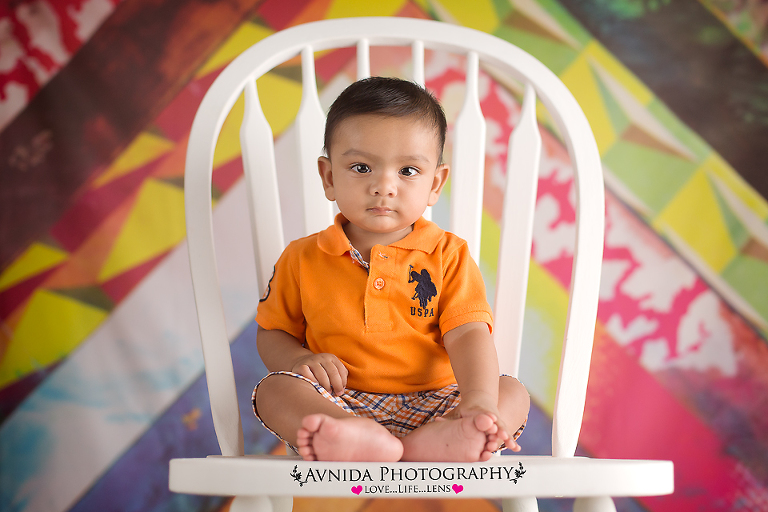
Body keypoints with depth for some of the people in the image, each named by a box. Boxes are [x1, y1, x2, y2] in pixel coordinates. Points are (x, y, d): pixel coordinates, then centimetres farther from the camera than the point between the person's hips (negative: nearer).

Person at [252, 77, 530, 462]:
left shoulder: (449, 255, 2)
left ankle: (438, 439, -48)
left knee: (513, 392, -20)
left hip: (430, 404, 0)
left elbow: (468, 336, -8)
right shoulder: (302, 259, 5)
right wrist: (300, 360, -10)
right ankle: (355, 437, -49)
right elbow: (272, 333, 14)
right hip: (338, 404, 0)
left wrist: (479, 401, -27)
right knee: (274, 389, -23)